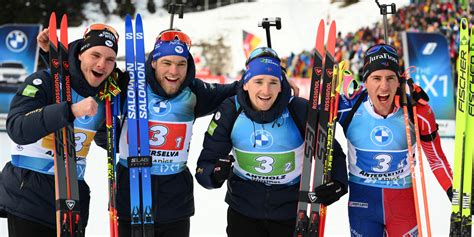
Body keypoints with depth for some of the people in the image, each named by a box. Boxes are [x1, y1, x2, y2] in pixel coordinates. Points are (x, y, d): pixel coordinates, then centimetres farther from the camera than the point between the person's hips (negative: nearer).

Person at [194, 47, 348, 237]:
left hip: (293, 212, 0)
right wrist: (215, 175, -33)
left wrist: (338, 184, -24)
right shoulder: (230, 112, -14)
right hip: (243, 212, 1)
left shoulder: (301, 111, -17)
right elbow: (205, 164, -10)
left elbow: (333, 153, -5)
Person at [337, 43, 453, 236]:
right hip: (361, 200, 0)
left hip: (404, 201, 0)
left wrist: (455, 194, -9)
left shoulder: (418, 112, -15)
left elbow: (436, 157, -4)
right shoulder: (349, 108, -17)